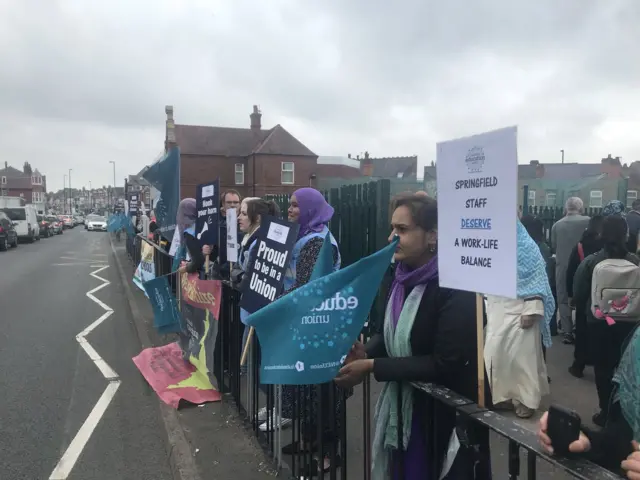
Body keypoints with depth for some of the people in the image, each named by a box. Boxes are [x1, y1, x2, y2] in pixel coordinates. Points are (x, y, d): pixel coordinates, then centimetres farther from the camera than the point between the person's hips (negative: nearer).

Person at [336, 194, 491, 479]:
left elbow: (446, 363, -25)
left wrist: (373, 366, -24)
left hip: (445, 414, -7)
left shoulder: (455, 287, -23)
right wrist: (366, 352, -11)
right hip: (402, 405, 7)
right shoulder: (402, 276, -1)